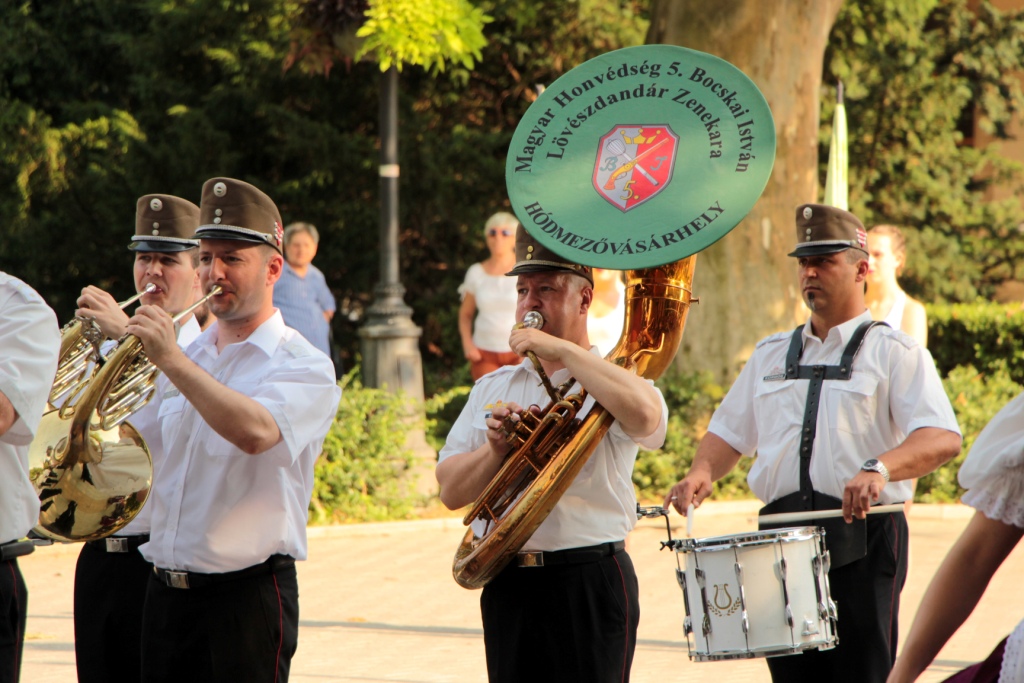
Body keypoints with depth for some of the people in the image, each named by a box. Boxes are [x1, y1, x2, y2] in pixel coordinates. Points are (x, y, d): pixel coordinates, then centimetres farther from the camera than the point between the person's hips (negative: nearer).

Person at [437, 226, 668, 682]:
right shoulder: (493, 388, 15)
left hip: (590, 582, -5)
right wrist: (496, 449, -12)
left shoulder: (613, 378, 0)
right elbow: (451, 491, 8)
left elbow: (644, 415, -27)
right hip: (507, 588, 5)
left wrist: (559, 347, -19)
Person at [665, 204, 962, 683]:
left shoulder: (893, 352, 1)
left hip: (862, 539, -5)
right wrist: (702, 472, -1)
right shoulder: (771, 355, 19)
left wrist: (880, 468, -30)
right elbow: (729, 431, 22)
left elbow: (942, 439, -12)